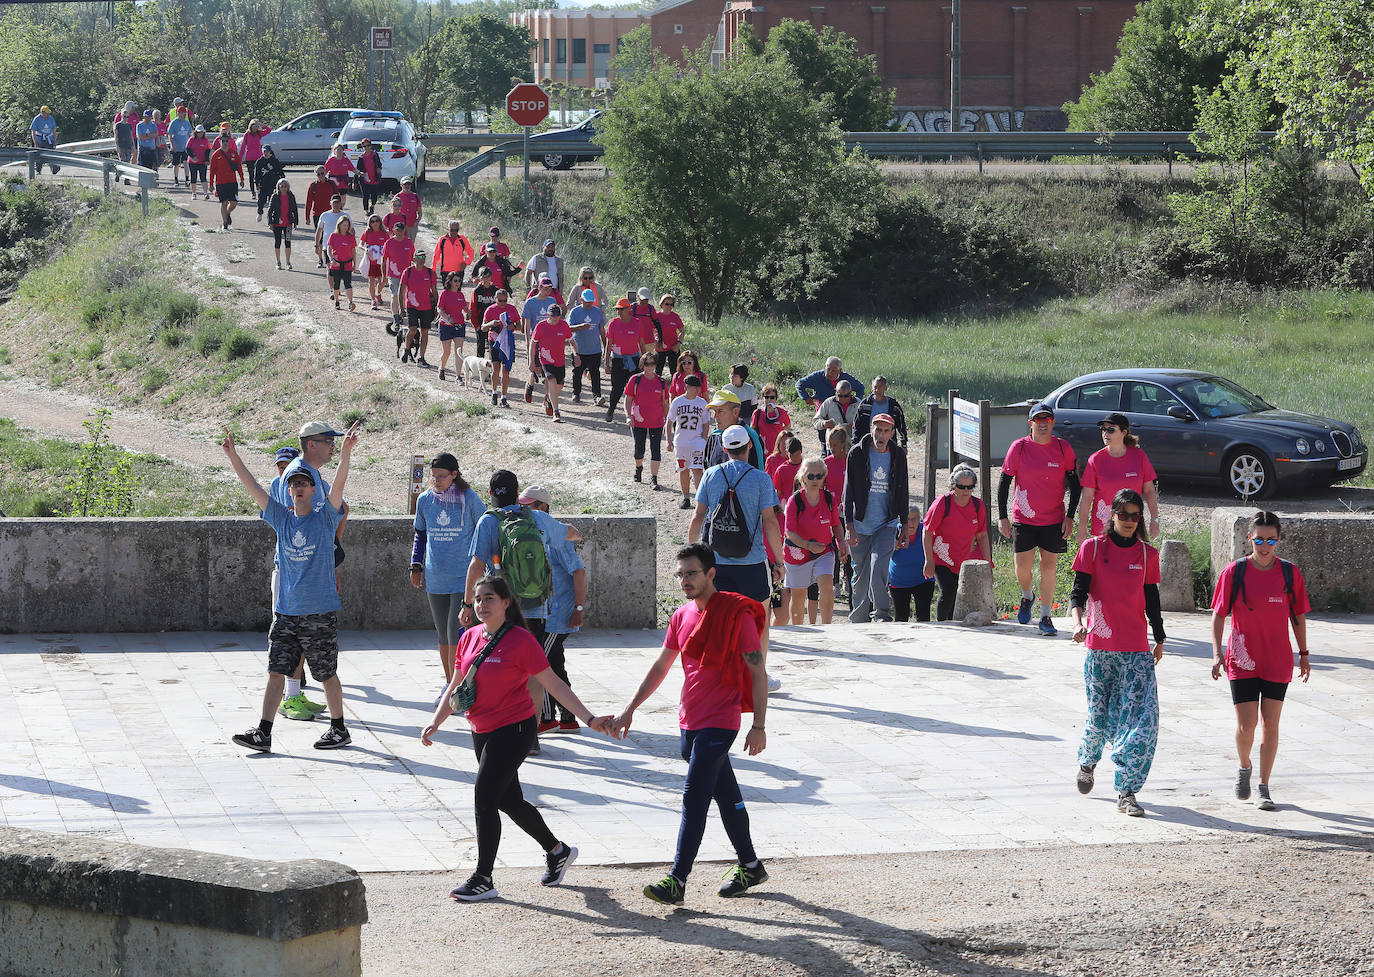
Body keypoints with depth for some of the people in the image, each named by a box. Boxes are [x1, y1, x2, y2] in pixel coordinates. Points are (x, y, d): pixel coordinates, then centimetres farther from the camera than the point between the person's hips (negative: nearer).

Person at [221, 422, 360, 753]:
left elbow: (339, 484, -16)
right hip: (286, 611, 4)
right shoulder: (281, 518, 7)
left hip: (321, 612, -4)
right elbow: (253, 487, 4)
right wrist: (233, 457, -4)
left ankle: (339, 730, 19)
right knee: (276, 672, 0)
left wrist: (346, 453, -30)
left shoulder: (325, 518, -2)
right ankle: (263, 734, -1)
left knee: (327, 674, 5)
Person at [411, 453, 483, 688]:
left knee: (456, 634, -12)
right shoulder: (425, 500, 6)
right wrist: (416, 566, 12)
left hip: (464, 578, -4)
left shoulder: (469, 499, -5)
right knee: (443, 636, 12)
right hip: (435, 579, 4)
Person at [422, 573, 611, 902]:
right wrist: (436, 721, 4)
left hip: (513, 731, -7)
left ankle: (483, 879, -2)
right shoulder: (469, 638, 6)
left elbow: (553, 685, -10)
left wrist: (589, 718, -13)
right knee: (509, 801, 15)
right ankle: (557, 851, 36)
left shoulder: (520, 641, -13)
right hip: (482, 732, 7)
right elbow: (456, 686, 15)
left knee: (484, 800, -10)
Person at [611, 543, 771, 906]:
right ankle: (750, 867, 28)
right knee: (726, 796, 16)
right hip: (690, 722, 7)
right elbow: (660, 667, 19)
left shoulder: (737, 613, -12)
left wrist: (759, 726, -13)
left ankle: (676, 882, -16)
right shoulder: (682, 616, 9)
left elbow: (758, 672, -10)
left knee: (694, 799, -13)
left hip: (720, 723, -7)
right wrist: (630, 710, 16)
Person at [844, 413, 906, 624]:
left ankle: (882, 614, -20)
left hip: (886, 524, 0)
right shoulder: (857, 453, -3)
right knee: (861, 573, 7)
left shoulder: (898, 456, 5)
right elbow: (848, 491, -4)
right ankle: (858, 619, 19)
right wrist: (850, 525, -12)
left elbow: (902, 493, 13)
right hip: (861, 525, 0)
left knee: (879, 565, -20)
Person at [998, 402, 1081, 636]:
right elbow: (1004, 482, 0)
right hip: (1023, 518, 0)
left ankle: (1045, 617, 10)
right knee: (1023, 567, -2)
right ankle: (1027, 596, 30)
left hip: (1054, 520, 0)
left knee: (1049, 567, 1)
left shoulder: (1063, 448, -2)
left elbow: (1074, 484, 5)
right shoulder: (1019, 447, -4)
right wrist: (1002, 517, -5)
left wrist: (1069, 517, -2)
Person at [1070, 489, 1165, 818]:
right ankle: (1088, 761, 39)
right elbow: (1078, 591, -6)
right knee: (1100, 716, 4)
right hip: (1100, 647, -1)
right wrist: (1078, 623, -24)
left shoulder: (1147, 554, 7)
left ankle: (1127, 792, -7)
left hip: (1137, 649, 2)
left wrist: (1160, 639, 21)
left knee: (1143, 718, -11)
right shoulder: (1092, 548, 0)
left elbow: (1151, 599, 16)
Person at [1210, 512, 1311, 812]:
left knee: (1270, 724, 3)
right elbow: (1218, 614, 0)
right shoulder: (1234, 572, -5)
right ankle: (1244, 767, 23)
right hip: (1242, 661, -1)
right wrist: (1217, 652, -8)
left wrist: (1304, 654, 11)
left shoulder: (1290, 573, 0)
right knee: (1246, 725, -7)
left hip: (1278, 662, 1)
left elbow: (1298, 615, 10)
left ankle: (1264, 786, 15)